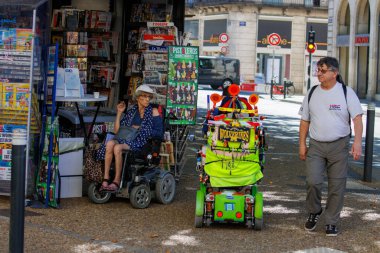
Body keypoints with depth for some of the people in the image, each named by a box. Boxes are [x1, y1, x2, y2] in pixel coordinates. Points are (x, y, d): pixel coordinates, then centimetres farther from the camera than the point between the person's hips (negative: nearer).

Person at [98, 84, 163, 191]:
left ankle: (117, 181, -27)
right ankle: (105, 179, -31)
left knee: (118, 147, -33)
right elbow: (117, 130, 15)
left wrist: (140, 129, -5)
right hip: (126, 139, 4)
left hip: (141, 143, -4)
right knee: (110, 143, -30)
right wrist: (119, 113, 9)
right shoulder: (131, 112, 20)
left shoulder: (153, 112, 9)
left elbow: (159, 133, -1)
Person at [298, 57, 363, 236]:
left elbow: (357, 118, -8)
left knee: (337, 186, 1)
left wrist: (357, 142, -21)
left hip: (339, 146, -2)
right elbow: (305, 121, 14)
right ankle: (314, 212, 15)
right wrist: (302, 144, 9)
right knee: (312, 181, -12)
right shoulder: (312, 93, 8)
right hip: (316, 145, 2)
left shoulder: (346, 92, -2)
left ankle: (331, 222, 14)